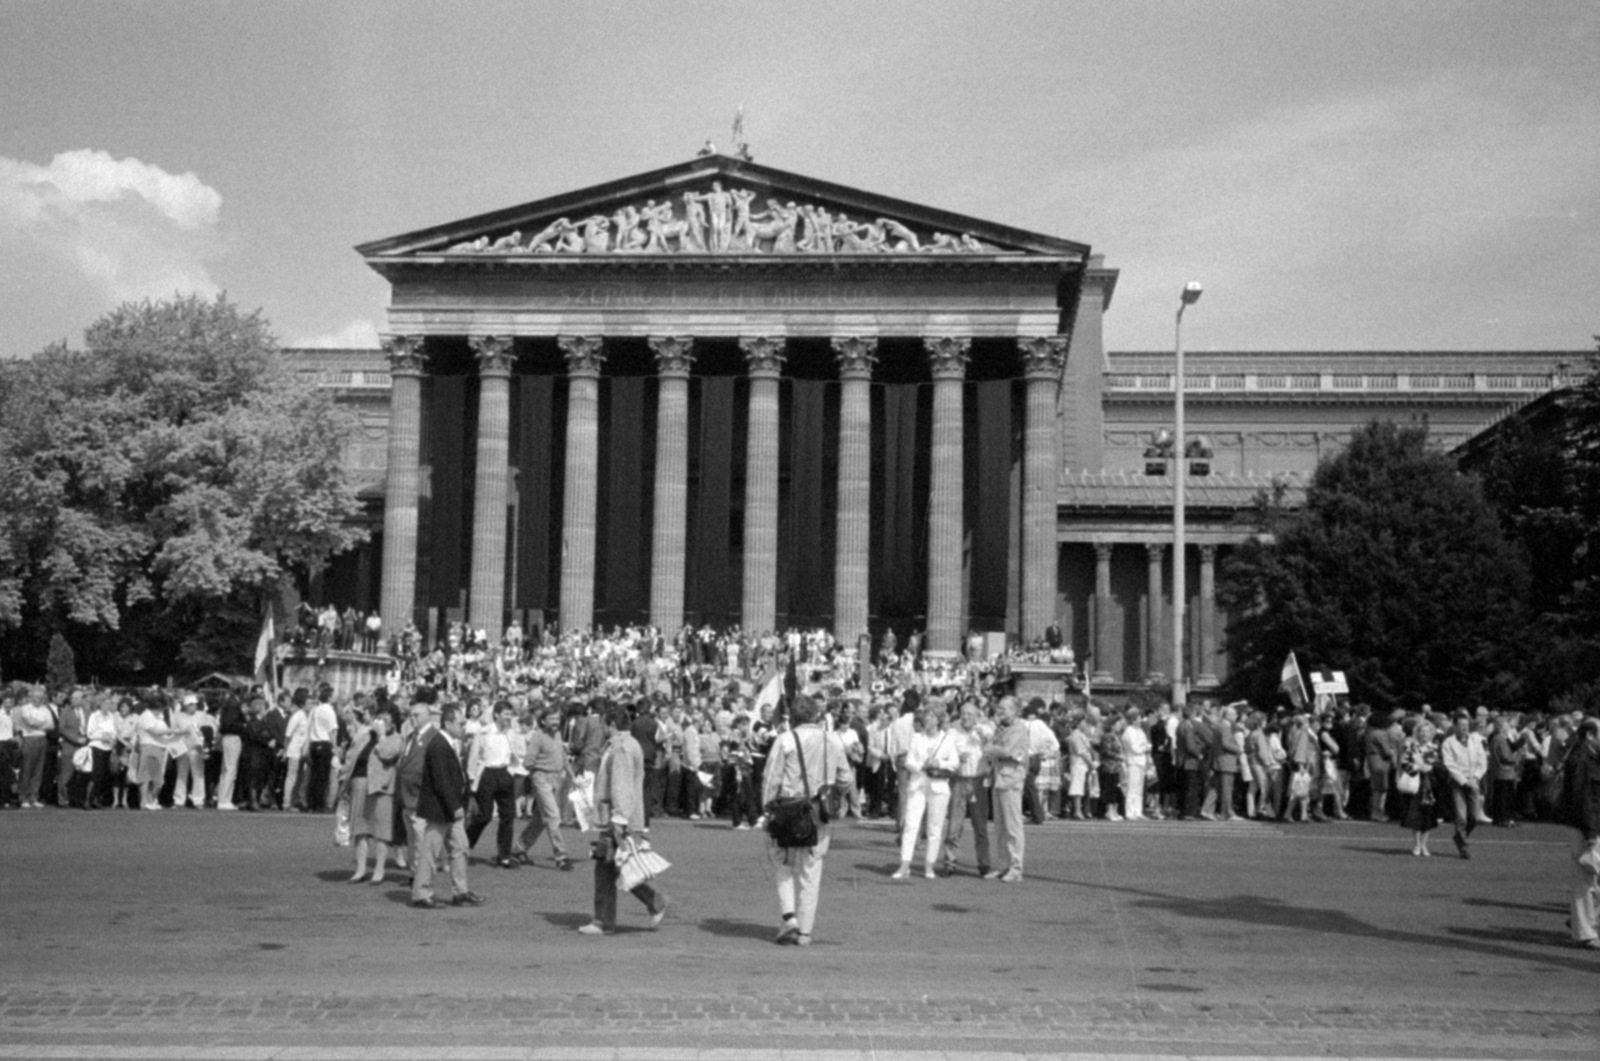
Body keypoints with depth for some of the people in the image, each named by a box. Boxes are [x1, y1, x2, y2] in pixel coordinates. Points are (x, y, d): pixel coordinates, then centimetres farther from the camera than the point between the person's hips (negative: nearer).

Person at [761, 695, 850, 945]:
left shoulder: (785, 741, -8)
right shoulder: (833, 741, 2)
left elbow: (771, 779, -7)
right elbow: (844, 778, 8)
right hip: (821, 812, 3)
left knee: (786, 868, 12)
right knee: (811, 872, 8)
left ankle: (788, 917, -5)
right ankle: (804, 931, 10)